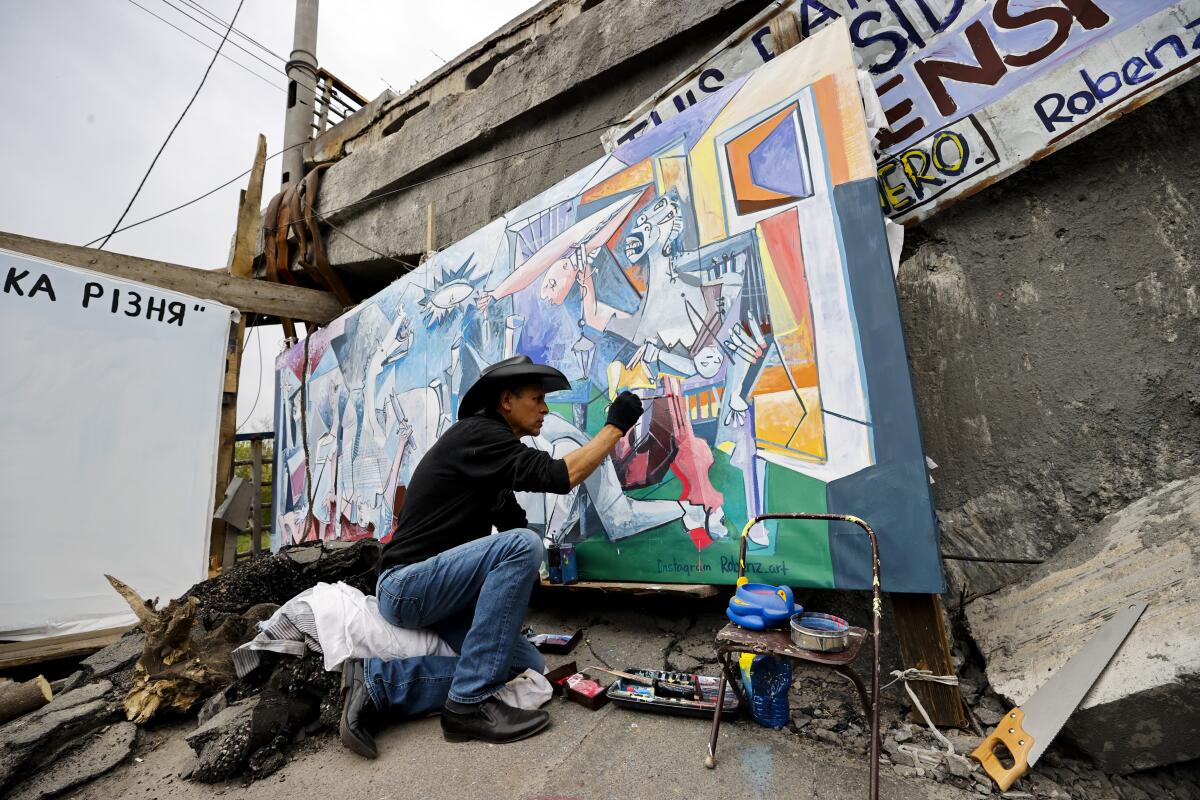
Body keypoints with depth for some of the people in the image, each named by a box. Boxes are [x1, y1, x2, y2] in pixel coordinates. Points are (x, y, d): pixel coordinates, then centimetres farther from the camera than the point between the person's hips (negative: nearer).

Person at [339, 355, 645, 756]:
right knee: (522, 545, -29)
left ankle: (378, 682, 0)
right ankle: (469, 704, -18)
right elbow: (559, 475, -26)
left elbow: (512, 520, 15)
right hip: (406, 584, -9)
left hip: (432, 587, 9)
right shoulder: (477, 433, -16)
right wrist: (615, 426, -16)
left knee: (528, 666, -4)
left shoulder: (492, 444, 14)